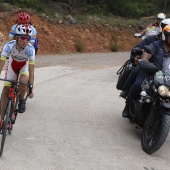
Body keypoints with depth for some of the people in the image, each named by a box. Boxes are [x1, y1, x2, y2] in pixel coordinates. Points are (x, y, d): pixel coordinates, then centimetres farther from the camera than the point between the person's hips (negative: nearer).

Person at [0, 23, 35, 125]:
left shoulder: (30, 49, -35)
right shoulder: (9, 45, -34)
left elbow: (31, 70, -36)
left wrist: (31, 88, -41)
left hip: (25, 65, -1)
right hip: (13, 64, 1)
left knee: (24, 80, -32)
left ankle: (21, 100, -1)